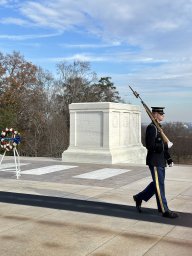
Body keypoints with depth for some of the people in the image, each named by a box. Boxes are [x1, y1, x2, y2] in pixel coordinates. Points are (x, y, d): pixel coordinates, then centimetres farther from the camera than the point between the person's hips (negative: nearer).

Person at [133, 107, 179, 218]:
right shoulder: (151, 128, -15)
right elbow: (150, 145, -23)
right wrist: (166, 145, -18)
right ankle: (164, 210, 6)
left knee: (158, 184, 17)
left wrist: (169, 159, 17)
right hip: (155, 162, -10)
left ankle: (139, 198, 29)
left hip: (160, 161, 10)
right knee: (159, 185, -2)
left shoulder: (158, 127, 16)